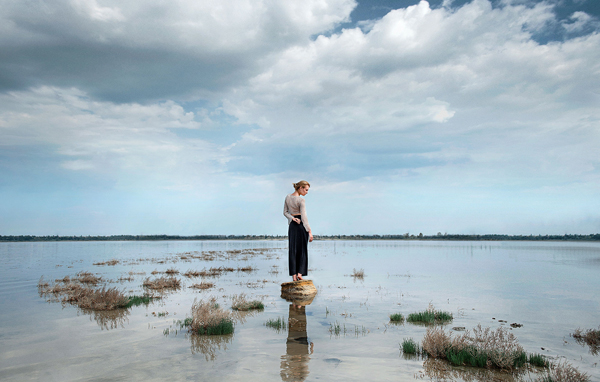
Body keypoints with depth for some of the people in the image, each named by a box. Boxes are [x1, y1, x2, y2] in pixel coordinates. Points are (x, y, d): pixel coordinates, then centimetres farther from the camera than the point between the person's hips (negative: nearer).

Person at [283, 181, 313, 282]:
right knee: (303, 250, 4)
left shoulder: (288, 197, 5)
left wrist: (292, 218, -7)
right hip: (302, 225, -5)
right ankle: (300, 273, -4)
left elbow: (285, 212, 7)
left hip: (292, 225, 5)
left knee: (293, 250, 6)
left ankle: (294, 275, 3)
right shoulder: (301, 200, -14)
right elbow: (304, 217, -18)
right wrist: (310, 231, -16)